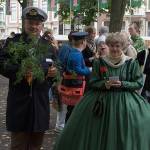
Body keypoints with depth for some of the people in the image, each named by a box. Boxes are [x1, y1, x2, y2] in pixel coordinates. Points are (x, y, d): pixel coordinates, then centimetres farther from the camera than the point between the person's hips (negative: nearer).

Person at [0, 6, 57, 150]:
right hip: (19, 100, -3)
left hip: (41, 100, 3)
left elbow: (57, 66, 15)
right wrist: (19, 69, -26)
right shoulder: (13, 42, 0)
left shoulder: (48, 45, 11)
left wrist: (54, 71, -9)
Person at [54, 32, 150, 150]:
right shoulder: (99, 62, 1)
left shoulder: (132, 63, -2)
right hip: (102, 101, 1)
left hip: (125, 102, -1)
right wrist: (105, 84, -16)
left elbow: (138, 83, -1)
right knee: (99, 135, 5)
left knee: (124, 136, -3)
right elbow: (93, 83, 3)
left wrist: (122, 84, -15)